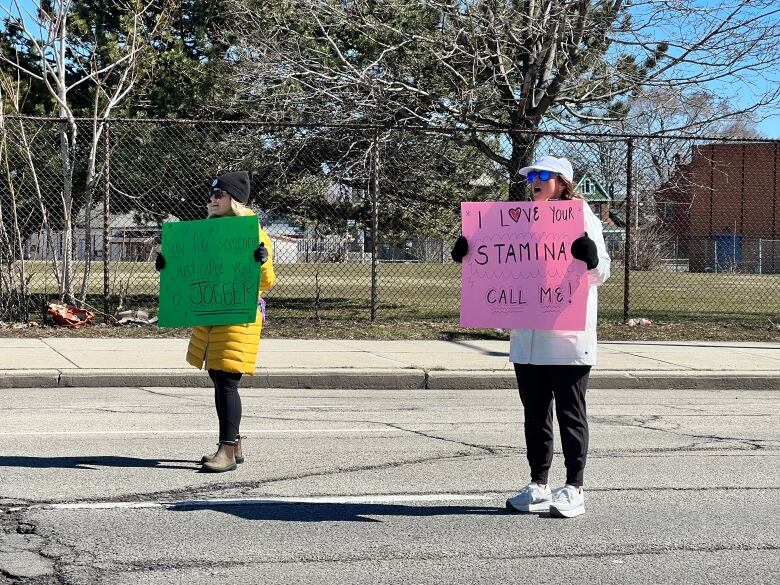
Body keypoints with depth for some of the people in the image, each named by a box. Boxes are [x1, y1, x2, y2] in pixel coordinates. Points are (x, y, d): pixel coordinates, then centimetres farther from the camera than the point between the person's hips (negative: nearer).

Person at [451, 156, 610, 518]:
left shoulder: (583, 218, -2)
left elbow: (601, 271, -9)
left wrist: (591, 259, -31)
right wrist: (469, 255, 2)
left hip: (569, 338, -6)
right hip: (528, 339, 6)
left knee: (570, 413, 1)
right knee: (535, 414, 12)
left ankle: (574, 489, 7)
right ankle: (539, 487, 21)